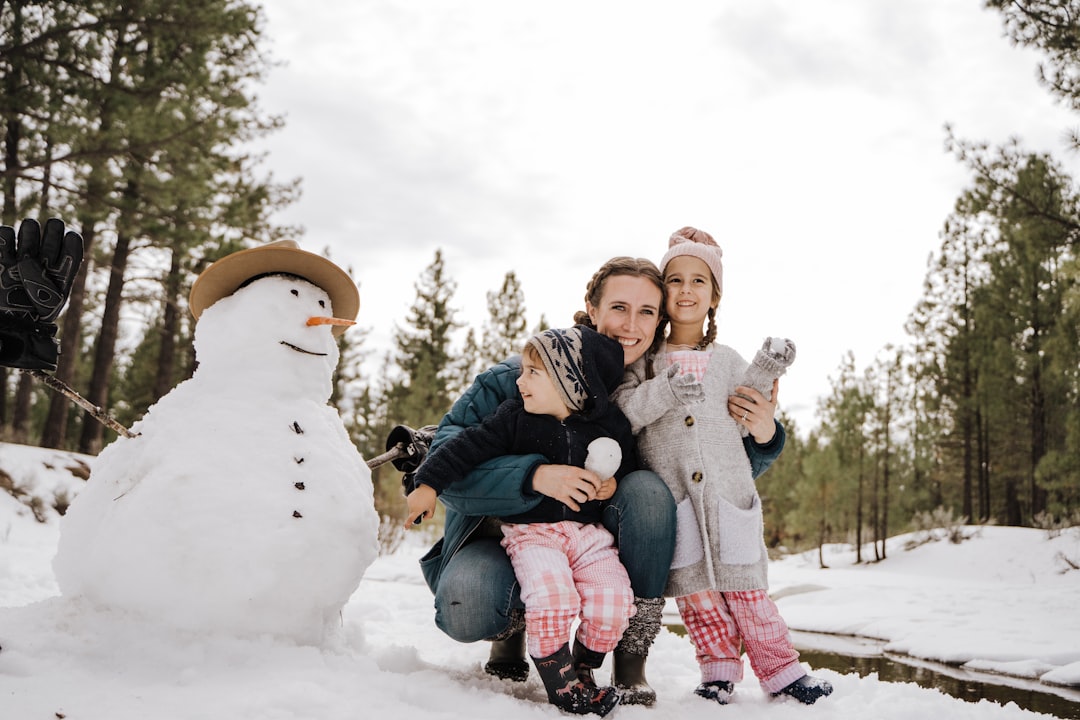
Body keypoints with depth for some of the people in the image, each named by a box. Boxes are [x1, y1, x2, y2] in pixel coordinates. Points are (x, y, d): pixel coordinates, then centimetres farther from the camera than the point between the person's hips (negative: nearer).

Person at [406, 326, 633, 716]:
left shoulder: (611, 425, 2)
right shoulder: (514, 417, 0)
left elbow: (631, 475, 15)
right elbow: (470, 445, -3)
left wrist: (613, 486, -4)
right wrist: (429, 483, -9)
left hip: (588, 529, 2)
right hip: (531, 530, -2)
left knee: (612, 596, -18)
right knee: (551, 596, -27)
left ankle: (584, 671, 7)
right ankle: (561, 685, -6)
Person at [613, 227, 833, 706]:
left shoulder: (728, 361, 12)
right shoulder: (645, 361, 8)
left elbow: (757, 427, 12)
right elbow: (621, 411, -6)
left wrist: (766, 376, -3)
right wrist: (666, 389, -20)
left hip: (728, 491, 1)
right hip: (670, 498, -1)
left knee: (745, 586, 1)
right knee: (693, 588, 1)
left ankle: (780, 669, 13)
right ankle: (719, 668, 15)